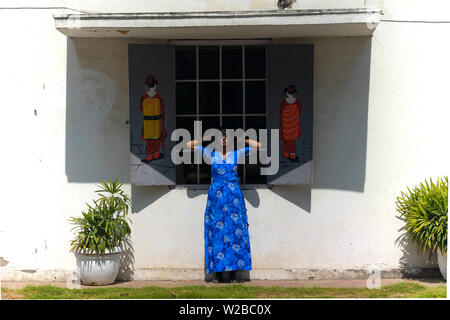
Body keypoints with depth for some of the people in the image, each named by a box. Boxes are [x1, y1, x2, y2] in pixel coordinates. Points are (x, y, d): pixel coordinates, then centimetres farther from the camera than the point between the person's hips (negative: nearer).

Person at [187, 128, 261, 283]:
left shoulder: (236, 154, 9)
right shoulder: (211, 154, 9)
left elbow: (257, 145, 8)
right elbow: (190, 145, 7)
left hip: (233, 196, 0)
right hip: (216, 196, 0)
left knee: (234, 231, -4)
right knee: (216, 233, -2)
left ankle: (233, 272, -2)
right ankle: (218, 272, 1)